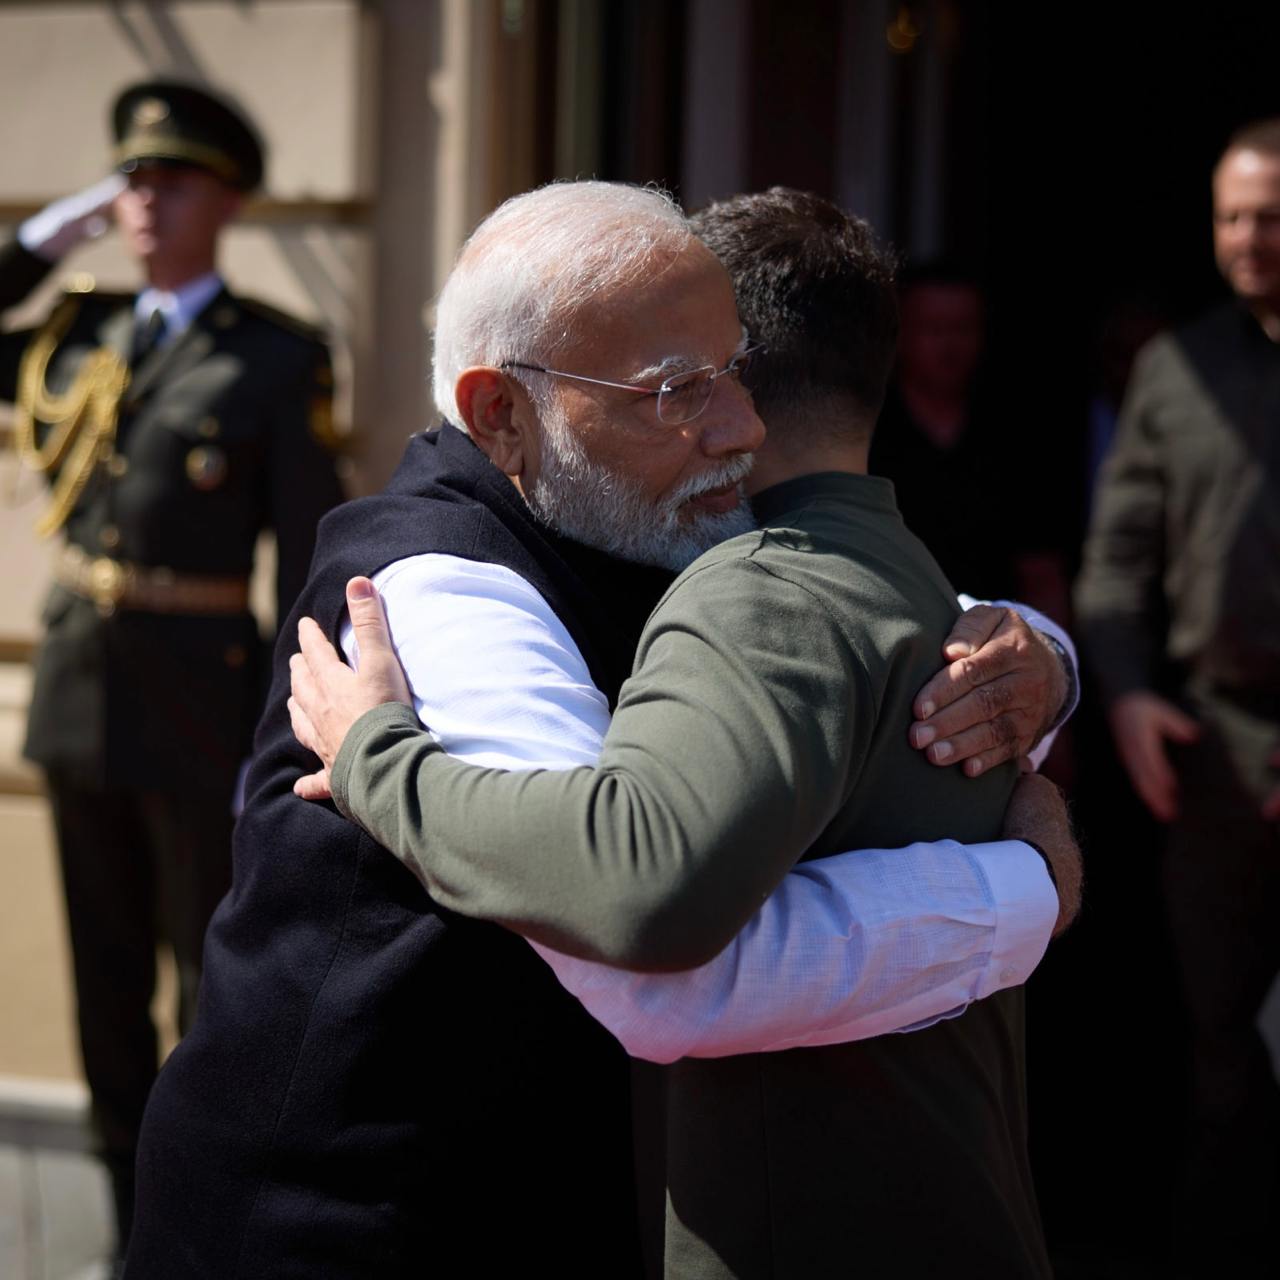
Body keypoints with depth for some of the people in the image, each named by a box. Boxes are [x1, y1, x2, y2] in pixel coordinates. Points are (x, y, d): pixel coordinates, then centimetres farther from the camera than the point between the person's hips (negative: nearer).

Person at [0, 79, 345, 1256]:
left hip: (200, 698, -5)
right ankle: (135, 1225, 29)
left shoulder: (278, 359, -6)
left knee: (215, 979, 5)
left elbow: (310, 554, -7)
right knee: (108, 978, 14)